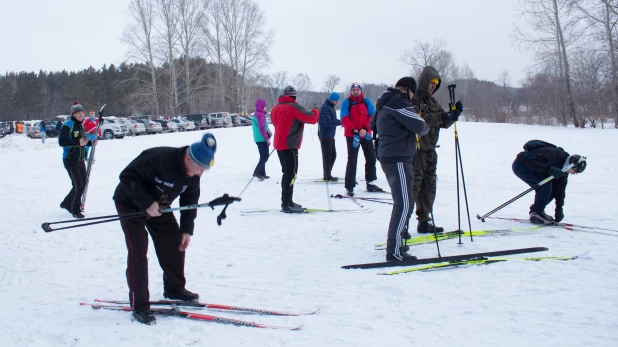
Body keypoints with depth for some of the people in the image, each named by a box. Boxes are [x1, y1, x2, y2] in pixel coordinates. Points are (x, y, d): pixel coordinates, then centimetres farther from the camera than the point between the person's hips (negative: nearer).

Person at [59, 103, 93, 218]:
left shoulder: (81, 126, 14)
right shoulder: (67, 125, -12)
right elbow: (61, 142, -21)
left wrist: (90, 143, 4)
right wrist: (77, 143, -27)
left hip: (80, 160, 8)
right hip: (70, 160, -8)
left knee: (83, 183, 13)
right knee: (78, 185, -9)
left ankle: (67, 203, 31)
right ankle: (75, 210, 6)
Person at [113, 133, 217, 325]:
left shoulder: (193, 174, -13)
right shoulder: (157, 158, -37)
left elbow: (190, 200, 1)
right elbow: (127, 177, -33)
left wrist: (187, 230, -4)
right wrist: (147, 203, -35)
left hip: (159, 206, 7)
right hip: (131, 203, -7)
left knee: (175, 242, 6)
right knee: (138, 251, -12)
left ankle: (174, 288, 26)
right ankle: (139, 305, -6)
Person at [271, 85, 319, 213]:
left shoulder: (276, 108, 10)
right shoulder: (294, 107, -11)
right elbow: (312, 119, -12)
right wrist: (315, 111, 9)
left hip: (279, 144, 8)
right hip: (289, 145, -8)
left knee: (287, 173, 16)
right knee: (291, 175, -7)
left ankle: (286, 202, 19)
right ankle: (287, 205, -9)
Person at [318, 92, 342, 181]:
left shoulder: (331, 107, 14)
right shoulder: (325, 108, -17)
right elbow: (328, 122, -25)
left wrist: (339, 122, -2)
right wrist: (340, 122, -26)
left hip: (330, 135, 10)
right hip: (325, 136, -10)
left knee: (333, 155, 14)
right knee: (327, 156, -5)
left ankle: (327, 174, 22)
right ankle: (327, 176, 1)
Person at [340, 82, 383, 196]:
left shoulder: (366, 102, 5)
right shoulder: (346, 103, -4)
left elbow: (372, 116, -1)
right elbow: (344, 119, -11)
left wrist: (365, 128, -15)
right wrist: (354, 130, -22)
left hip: (366, 134, 4)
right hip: (352, 135, -4)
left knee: (371, 158, 11)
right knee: (352, 160, -5)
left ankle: (370, 183, 25)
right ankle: (349, 186, -3)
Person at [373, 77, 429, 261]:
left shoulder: (385, 103, 19)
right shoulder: (399, 101, -12)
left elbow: (375, 125, 31)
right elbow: (419, 126, -16)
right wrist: (425, 128, 7)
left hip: (389, 157, 11)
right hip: (398, 159, -11)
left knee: (402, 202, 18)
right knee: (405, 204, -13)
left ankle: (395, 241, 24)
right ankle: (395, 251, -16)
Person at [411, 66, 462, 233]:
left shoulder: (433, 102, 18)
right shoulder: (413, 99, -8)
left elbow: (444, 123, 16)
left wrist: (454, 113, -1)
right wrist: (439, 117, -29)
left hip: (430, 150, 9)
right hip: (415, 149, -9)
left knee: (429, 186, 13)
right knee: (413, 185, -10)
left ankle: (424, 222, 23)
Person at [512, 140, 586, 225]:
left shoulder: (563, 169, -1)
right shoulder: (553, 154, -29)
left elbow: (560, 189, 3)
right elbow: (531, 162, -35)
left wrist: (559, 209, 1)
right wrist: (549, 169, -42)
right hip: (521, 165, -9)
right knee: (546, 185, -23)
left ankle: (538, 211, 14)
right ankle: (535, 213, -11)